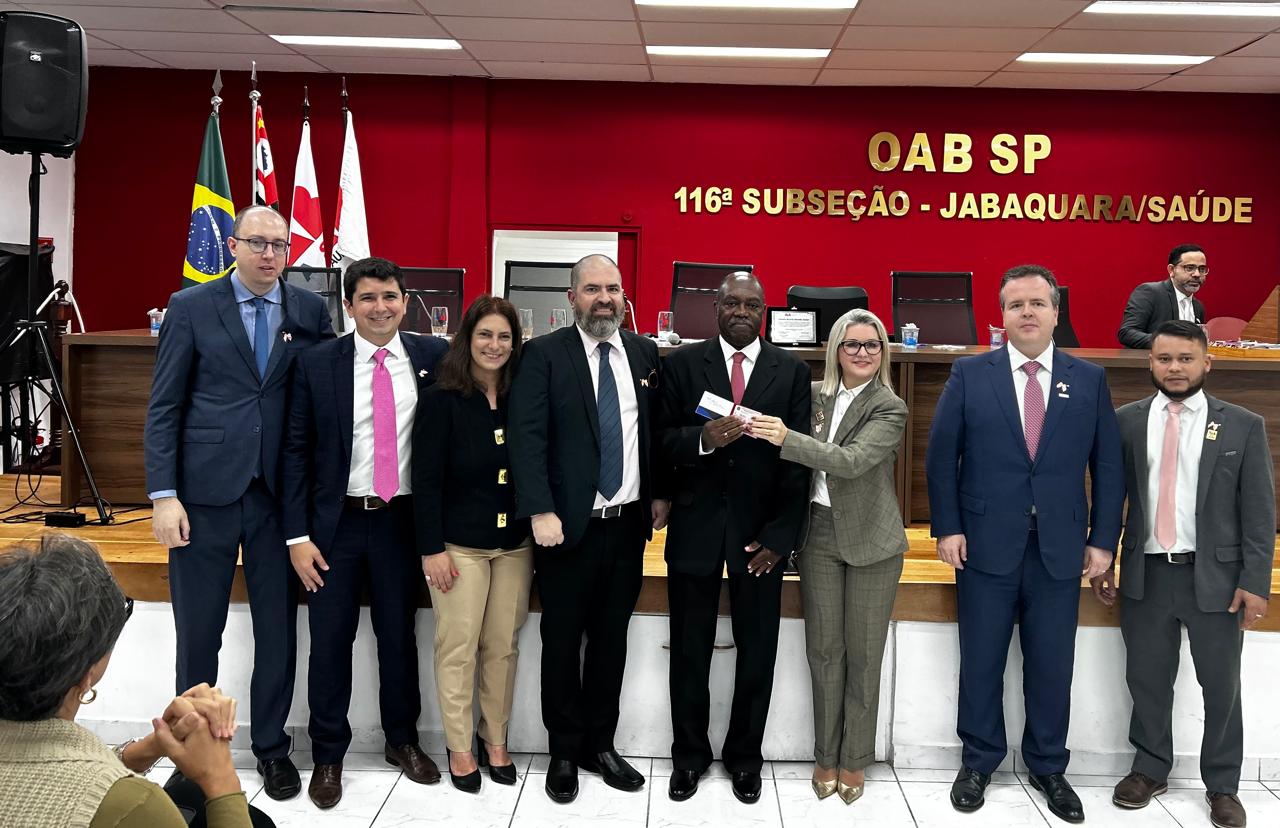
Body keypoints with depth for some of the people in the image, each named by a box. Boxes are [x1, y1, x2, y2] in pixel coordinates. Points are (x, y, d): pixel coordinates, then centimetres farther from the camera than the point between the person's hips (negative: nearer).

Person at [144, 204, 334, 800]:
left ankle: (271, 746, 26)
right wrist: (163, 495, -8)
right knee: (198, 632, 8)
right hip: (206, 490, -1)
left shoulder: (310, 311, 5)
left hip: (279, 493, 2)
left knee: (278, 628, 9)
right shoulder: (191, 307, 0)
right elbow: (164, 407, -1)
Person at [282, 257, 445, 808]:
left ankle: (403, 740, 32)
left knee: (399, 635, 13)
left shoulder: (432, 357, -2)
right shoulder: (316, 364, -3)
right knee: (330, 641, 6)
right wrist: (298, 536, -6)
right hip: (336, 521, -1)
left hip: (403, 520, 1)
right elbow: (296, 450, -2)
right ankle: (328, 755, 22)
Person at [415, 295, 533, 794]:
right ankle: (459, 749, 18)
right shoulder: (442, 400, -7)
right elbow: (426, 478, -8)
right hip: (458, 543, -3)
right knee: (457, 650, 4)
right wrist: (433, 548, -12)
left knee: (503, 648, 10)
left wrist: (539, 528, -1)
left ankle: (496, 741, 25)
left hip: (514, 543, 4)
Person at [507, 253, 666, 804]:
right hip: (567, 525, -4)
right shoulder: (544, 354, -6)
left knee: (611, 639, 14)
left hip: (628, 524, 4)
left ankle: (600, 744, 29)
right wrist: (540, 511, -21)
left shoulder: (645, 353, 7)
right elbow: (527, 437, -13)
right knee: (562, 641, 9)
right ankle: (564, 752, 24)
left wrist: (659, 493, 8)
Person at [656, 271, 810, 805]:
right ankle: (689, 755, 28)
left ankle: (744, 756, 27)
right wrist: (702, 439, -24)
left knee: (758, 651, 9)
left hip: (761, 533, 0)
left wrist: (780, 536, -7)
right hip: (696, 526, 0)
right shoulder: (683, 364, 3)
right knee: (690, 650, 10)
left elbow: (799, 459, 0)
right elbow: (664, 442, -2)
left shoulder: (792, 371, 4)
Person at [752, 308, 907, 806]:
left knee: (863, 653, 6)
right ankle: (826, 755, 21)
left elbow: (852, 461, -23)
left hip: (870, 540, -3)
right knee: (823, 649, 8)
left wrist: (786, 438, -31)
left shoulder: (890, 409, -7)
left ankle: (854, 759, 20)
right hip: (819, 535, 3)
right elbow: (797, 462, 11)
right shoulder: (814, 396, 4)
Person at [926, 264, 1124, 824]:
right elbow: (940, 456, 0)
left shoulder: (1089, 380, 4)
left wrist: (1103, 540, 0)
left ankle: (1048, 767, 29)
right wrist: (947, 528, -6)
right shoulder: (969, 375, 0)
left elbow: (1107, 466, 5)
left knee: (1052, 667, 10)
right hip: (987, 545, -1)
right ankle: (979, 761, 28)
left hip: (1060, 550, 1)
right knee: (981, 663, 10)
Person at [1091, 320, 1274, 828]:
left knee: (1221, 683, 10)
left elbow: (1259, 511, -2)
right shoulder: (1126, 422, 2)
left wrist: (1255, 582, -7)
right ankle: (1150, 770, 30)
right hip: (1145, 574, 2)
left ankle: (1222, 785, 27)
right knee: (1147, 678, 12)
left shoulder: (1242, 426, -2)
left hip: (1215, 576, -1)